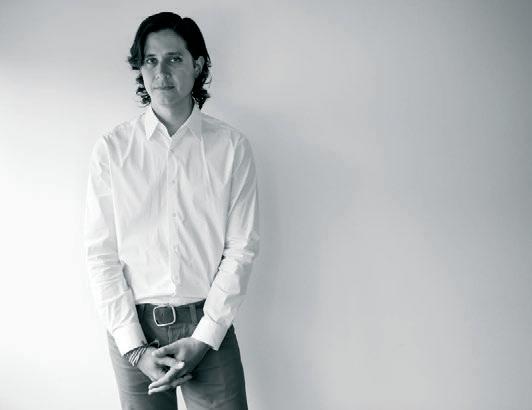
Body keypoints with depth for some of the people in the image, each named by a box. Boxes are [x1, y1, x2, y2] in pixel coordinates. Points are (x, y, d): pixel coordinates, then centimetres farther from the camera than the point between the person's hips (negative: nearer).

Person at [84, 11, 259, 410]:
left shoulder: (232, 146, -3)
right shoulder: (111, 150, -2)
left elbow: (241, 248, -5)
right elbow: (101, 255, -3)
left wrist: (203, 339, -10)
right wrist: (134, 347, -9)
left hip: (209, 322, 0)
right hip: (133, 325, 1)